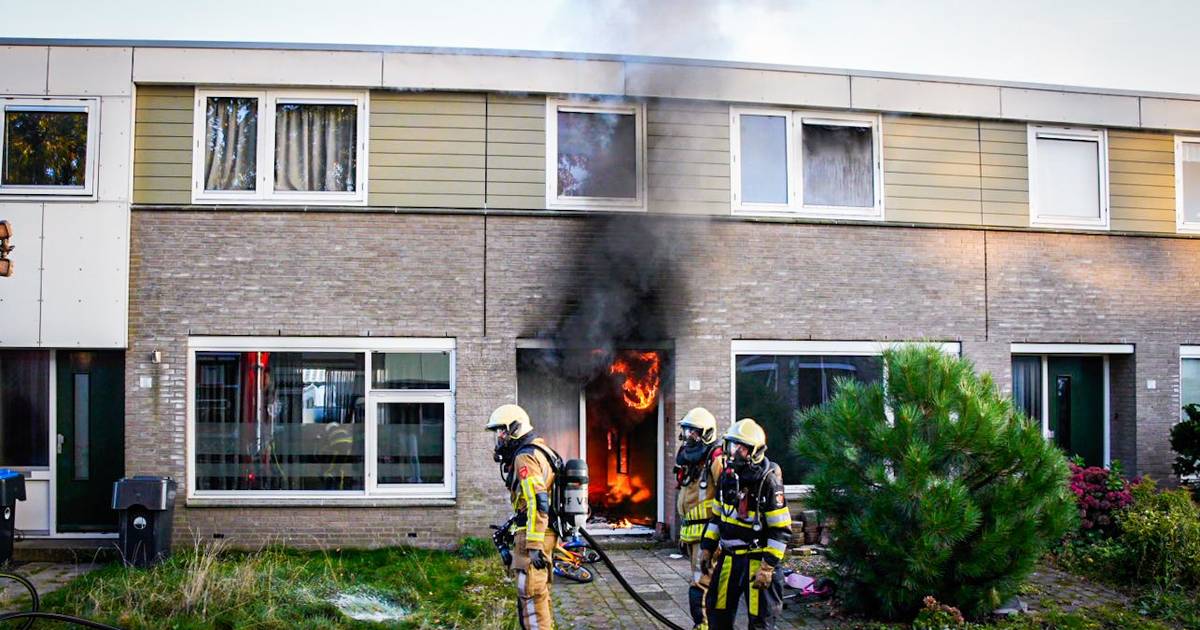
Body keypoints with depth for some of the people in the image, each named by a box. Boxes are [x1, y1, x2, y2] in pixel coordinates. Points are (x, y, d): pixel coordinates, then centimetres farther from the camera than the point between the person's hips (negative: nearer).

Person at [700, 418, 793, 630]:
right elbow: (717, 516, 16)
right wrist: (707, 548, 11)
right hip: (727, 557, 7)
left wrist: (768, 567, -18)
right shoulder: (727, 475, 5)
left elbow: (781, 530, -16)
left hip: (756, 560, -6)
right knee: (718, 613, 13)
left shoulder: (768, 480, -16)